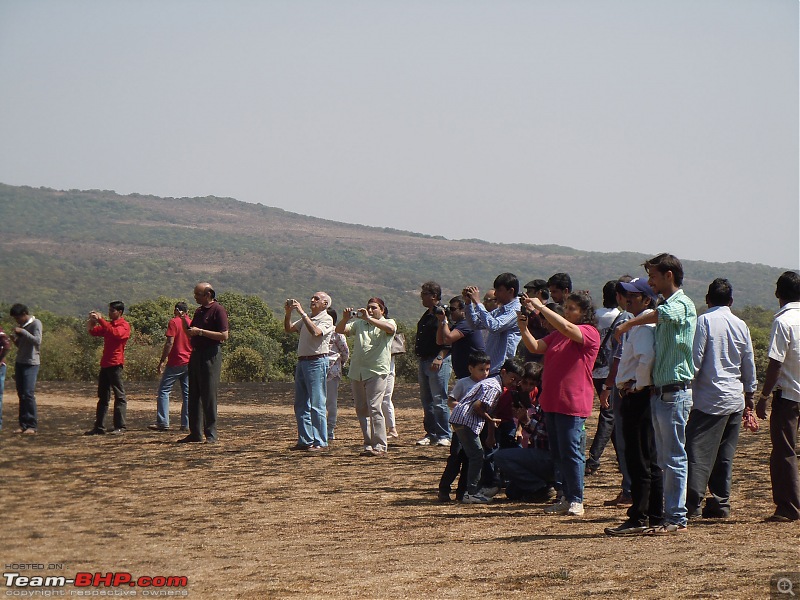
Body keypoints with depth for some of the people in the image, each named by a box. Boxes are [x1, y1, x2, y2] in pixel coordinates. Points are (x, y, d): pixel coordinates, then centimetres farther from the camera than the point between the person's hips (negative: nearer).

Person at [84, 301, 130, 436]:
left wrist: (100, 320, -23)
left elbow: (115, 333, -26)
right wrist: (92, 321, -3)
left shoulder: (124, 326, -6)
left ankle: (120, 427, -7)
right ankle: (99, 427, 13)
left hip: (115, 364, -9)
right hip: (105, 364, 9)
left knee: (119, 396, -6)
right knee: (103, 397, 10)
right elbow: (93, 331, 17)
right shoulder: (108, 324, 20)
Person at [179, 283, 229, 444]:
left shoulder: (218, 310, -8)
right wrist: (188, 329, 3)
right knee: (194, 396, 8)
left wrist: (200, 332, -17)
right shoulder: (199, 311, 18)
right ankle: (195, 434, 12)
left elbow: (224, 335, -17)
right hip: (196, 355, 9)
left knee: (209, 396, -7)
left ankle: (211, 434, -3)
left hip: (210, 356, -9)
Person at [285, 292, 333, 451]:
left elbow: (315, 332, -23)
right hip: (302, 361, 8)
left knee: (317, 405, -8)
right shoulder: (307, 318, 20)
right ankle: (305, 440, 13)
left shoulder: (326, 319, -4)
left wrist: (302, 312, -21)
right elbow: (288, 329, 15)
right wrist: (288, 313, 0)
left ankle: (320, 442, -7)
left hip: (317, 362, -8)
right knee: (301, 405, 8)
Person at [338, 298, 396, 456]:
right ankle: (368, 445, 13)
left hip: (377, 372, -5)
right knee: (361, 410, 6)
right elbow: (340, 330, 6)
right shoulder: (359, 323, 17)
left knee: (374, 408, -13)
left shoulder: (388, 323, 6)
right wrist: (345, 319, -14)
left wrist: (368, 318, -24)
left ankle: (380, 446, -11)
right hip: (357, 372, 5)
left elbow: (390, 328, -18)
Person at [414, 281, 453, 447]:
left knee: (439, 400, -9)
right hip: (424, 361, 10)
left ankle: (444, 436, -5)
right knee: (426, 400, 11)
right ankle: (431, 434, 16)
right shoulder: (427, 315, 18)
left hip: (439, 362, -10)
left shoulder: (443, 313, -11)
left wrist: (440, 358, -24)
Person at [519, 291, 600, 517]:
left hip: (573, 403, -8)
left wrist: (541, 307, -20)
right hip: (551, 401, 8)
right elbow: (535, 347, 8)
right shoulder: (557, 335, 18)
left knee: (571, 452, -8)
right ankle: (567, 498, 17)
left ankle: (576, 501, -3)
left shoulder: (590, 333, -6)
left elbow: (565, 327, -23)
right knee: (558, 453, 10)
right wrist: (523, 327, -8)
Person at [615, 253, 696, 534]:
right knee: (665, 459, 11)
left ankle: (677, 518, -3)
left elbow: (663, 314, -33)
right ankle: (671, 514, 15)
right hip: (659, 392, 9)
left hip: (674, 392, -9)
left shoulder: (683, 304, -10)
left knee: (674, 457, -6)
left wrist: (629, 324, -23)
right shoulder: (668, 306, 20)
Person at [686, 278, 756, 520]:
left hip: (710, 398, -5)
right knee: (725, 454, 11)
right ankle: (720, 502, 11)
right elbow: (749, 364, 15)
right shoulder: (740, 325, 9)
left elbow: (695, 359, -11)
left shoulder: (705, 320, -7)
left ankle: (692, 502, -15)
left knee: (698, 451, -8)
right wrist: (750, 393, 25)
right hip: (735, 398, 6)